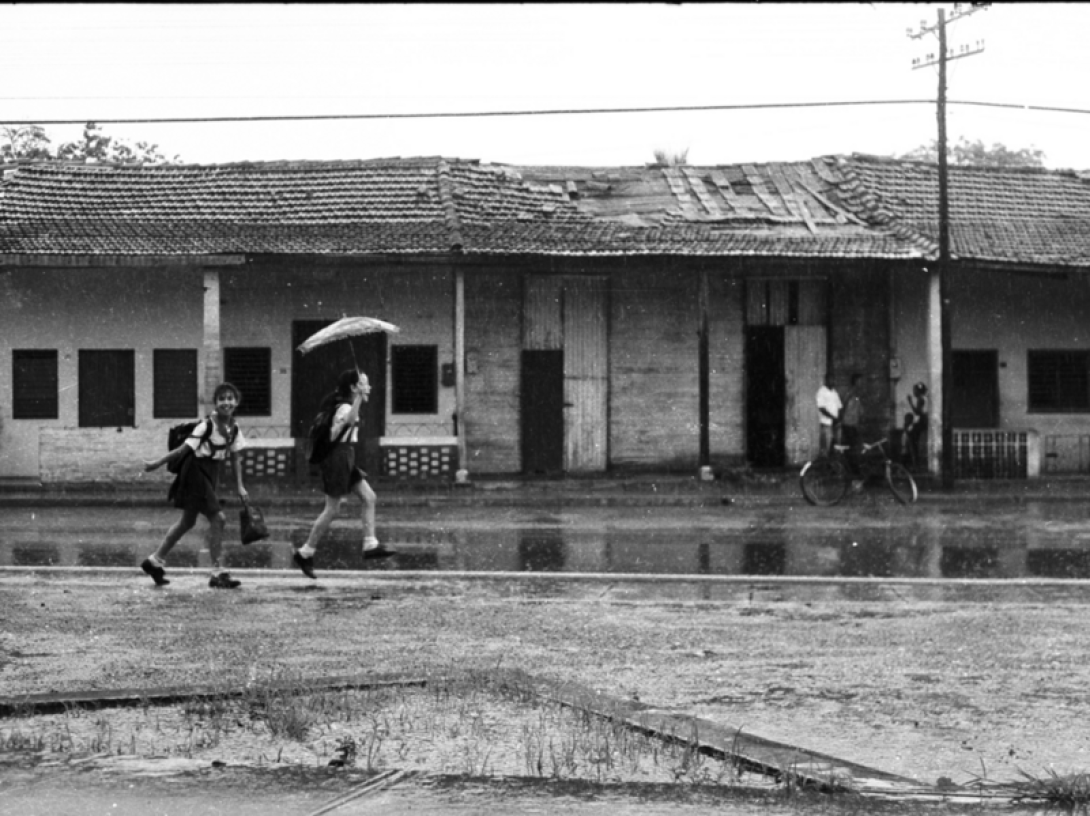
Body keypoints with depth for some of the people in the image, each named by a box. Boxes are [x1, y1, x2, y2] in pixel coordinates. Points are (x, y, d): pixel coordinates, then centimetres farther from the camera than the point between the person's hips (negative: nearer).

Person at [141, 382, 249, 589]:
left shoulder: (234, 430, 3)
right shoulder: (206, 426, -19)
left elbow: (235, 458, 10)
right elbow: (185, 448, -14)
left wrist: (239, 486, 5)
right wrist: (158, 463, -13)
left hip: (210, 475, 9)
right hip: (195, 473, -9)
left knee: (187, 521, 17)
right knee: (218, 518, -14)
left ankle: (156, 560, 31)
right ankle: (218, 572, -9)